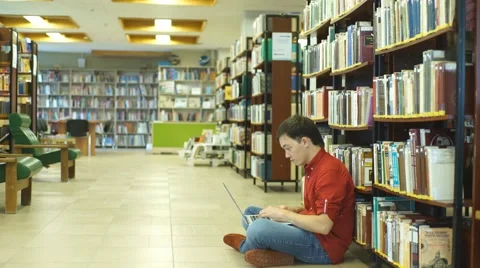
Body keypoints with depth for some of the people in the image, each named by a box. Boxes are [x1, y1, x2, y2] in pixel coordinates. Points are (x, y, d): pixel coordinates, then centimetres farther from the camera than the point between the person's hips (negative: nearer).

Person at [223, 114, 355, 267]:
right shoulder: (314, 167, 11)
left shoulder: (329, 171, -21)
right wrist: (293, 210, 4)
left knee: (258, 228, -29)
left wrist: (283, 214, -18)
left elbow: (323, 225, -28)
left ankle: (245, 246, 5)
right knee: (250, 213, 18)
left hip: (325, 244, -11)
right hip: (312, 232, 11)